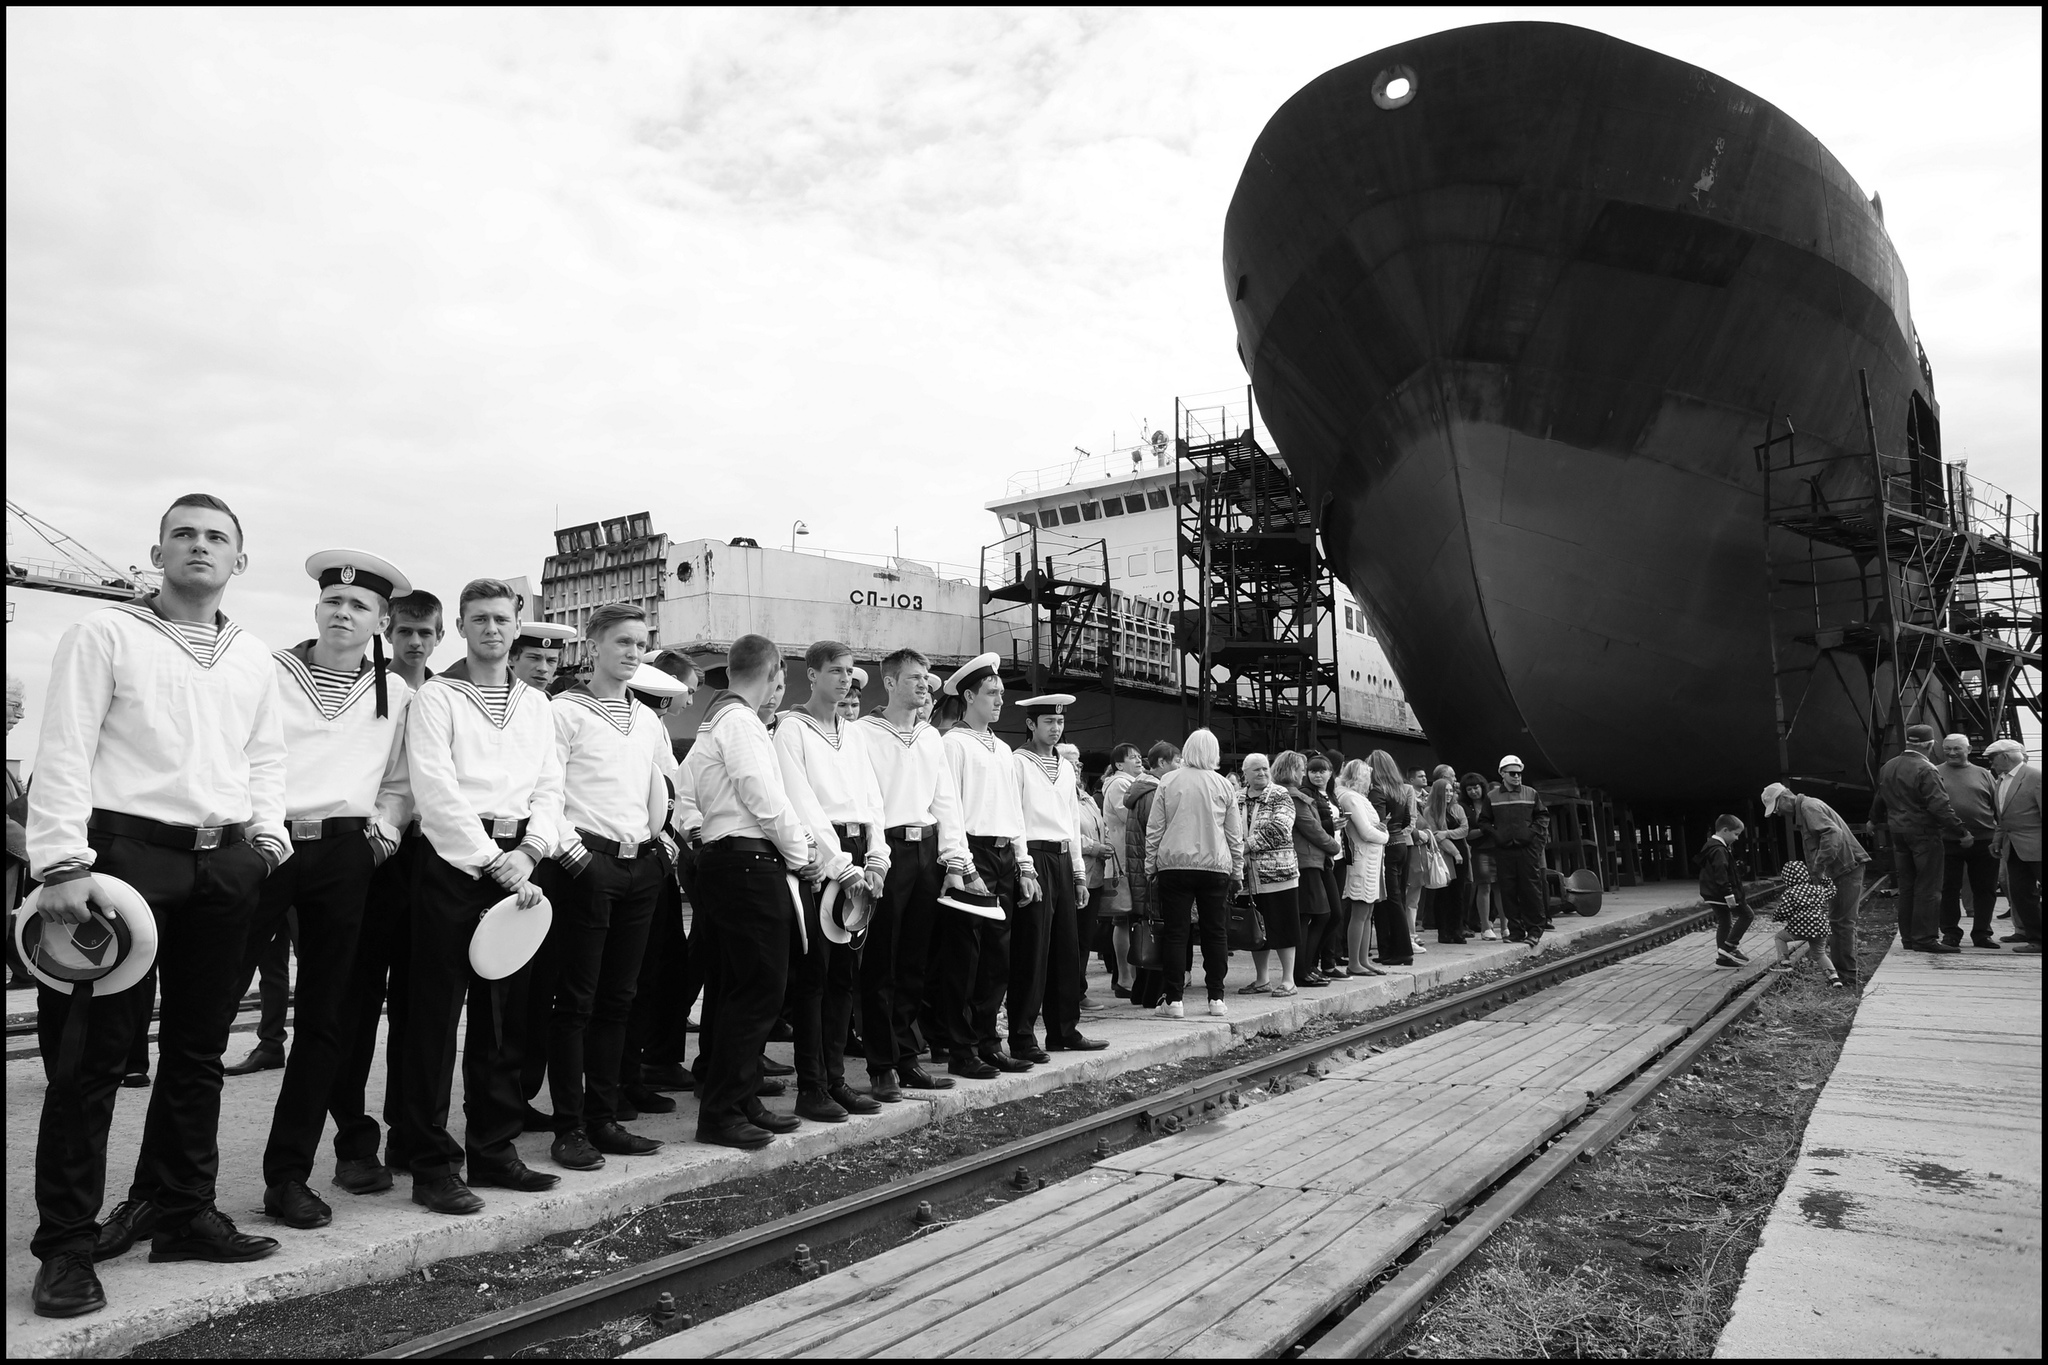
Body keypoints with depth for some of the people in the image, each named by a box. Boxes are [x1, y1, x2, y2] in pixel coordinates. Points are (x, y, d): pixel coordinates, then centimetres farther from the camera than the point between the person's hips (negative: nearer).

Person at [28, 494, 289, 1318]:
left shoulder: (255, 660, 16)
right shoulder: (106, 633, 0)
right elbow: (63, 752, -7)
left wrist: (267, 832, 2)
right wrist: (64, 863, -16)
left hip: (226, 863, 5)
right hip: (126, 848, -5)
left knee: (199, 1048, 11)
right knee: (92, 1050, -2)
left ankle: (180, 1211, 23)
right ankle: (67, 1243, 8)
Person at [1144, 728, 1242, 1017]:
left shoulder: (1168, 781, 0)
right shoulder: (1223, 785, 4)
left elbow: (1154, 828, 0)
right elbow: (1235, 834, 8)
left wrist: (1150, 864, 8)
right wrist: (1236, 871, 16)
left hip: (1175, 863, -1)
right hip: (1215, 865, 1)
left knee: (1175, 932, 2)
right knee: (1215, 932, 8)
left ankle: (1173, 1000, 1)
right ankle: (1216, 999, 11)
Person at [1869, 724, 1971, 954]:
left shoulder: (1887, 767, 8)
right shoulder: (1925, 770, -17)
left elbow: (1879, 799, 21)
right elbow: (1940, 806, -20)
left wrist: (1875, 821, 36)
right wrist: (1962, 832, -14)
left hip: (1898, 832, 7)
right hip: (1924, 832, -7)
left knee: (1906, 886, 13)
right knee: (1928, 888, -2)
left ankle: (1908, 936, 18)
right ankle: (1925, 938, -2)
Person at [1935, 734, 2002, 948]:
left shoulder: (1983, 774, 8)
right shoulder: (1935, 774, 3)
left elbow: (1998, 806, 8)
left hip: (1983, 841, 2)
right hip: (1948, 842, -2)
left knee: (1985, 889, 7)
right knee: (1949, 889, 3)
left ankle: (1982, 933, 18)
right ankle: (1950, 933, 12)